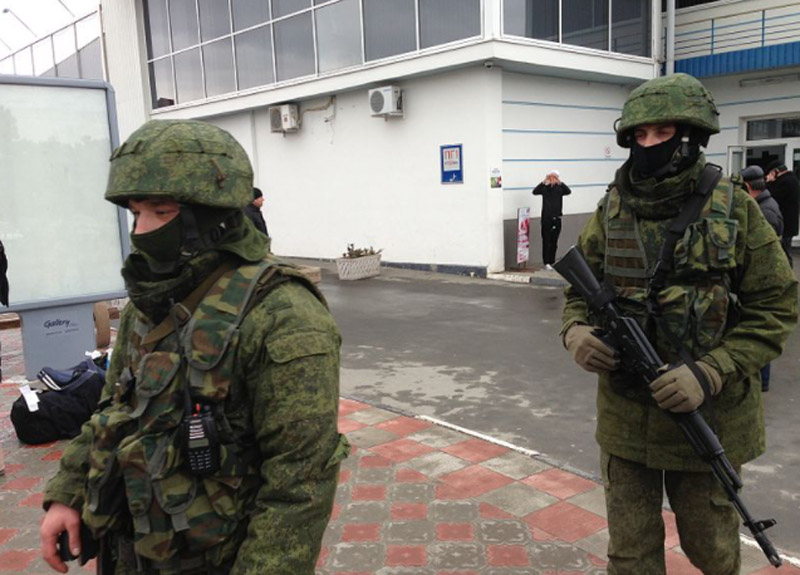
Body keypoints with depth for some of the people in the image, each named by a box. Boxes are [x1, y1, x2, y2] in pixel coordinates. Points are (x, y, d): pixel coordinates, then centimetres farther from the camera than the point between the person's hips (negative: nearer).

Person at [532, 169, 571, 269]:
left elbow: (569, 191, -15)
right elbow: (535, 192, -16)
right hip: (546, 218, -2)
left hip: (557, 217, 2)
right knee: (546, 240, -3)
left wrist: (560, 182, -26)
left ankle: (552, 261, 16)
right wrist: (544, 182, -26)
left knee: (554, 241, 8)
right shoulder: (544, 188, 1)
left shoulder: (560, 188, 4)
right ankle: (546, 262, -1)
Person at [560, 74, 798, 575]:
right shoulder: (611, 213, -1)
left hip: (708, 415, -1)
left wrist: (710, 373, -20)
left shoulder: (735, 210, -8)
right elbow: (580, 292, 8)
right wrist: (577, 333, -15)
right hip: (625, 415, 2)